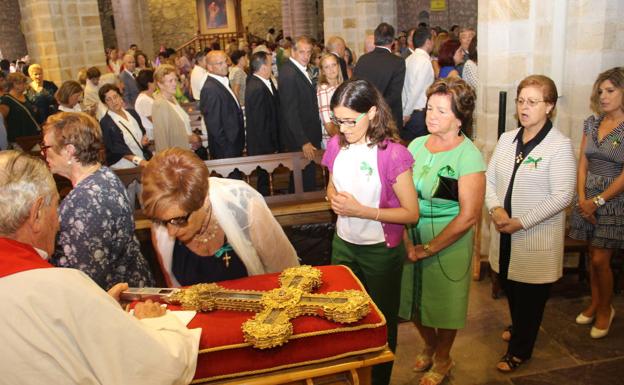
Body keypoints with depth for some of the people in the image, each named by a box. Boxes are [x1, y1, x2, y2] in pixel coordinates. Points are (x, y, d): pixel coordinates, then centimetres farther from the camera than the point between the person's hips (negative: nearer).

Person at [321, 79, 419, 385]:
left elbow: (411, 213, -18)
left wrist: (361, 210, -24)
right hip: (343, 245, 5)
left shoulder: (392, 153, -20)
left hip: (381, 251, -5)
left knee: (381, 322, 15)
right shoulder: (336, 145, -4)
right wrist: (335, 199, -11)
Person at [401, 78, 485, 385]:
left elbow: (469, 216, -19)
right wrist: (406, 241, -12)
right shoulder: (417, 145, -1)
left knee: (444, 303, 14)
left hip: (448, 244, -5)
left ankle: (442, 360, 42)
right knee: (414, 298, 19)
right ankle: (429, 345, 50)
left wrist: (428, 249, -17)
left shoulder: (468, 155, -16)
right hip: (410, 239, 5)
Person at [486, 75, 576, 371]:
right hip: (505, 235, 5)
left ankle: (519, 350, 29)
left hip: (537, 240, -5)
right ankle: (518, 327, 49)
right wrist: (496, 209, -12)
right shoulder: (506, 139, 5)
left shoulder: (560, 146, -13)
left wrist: (521, 222, -20)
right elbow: (489, 179, 6)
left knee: (531, 296, 9)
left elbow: (562, 196, -18)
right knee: (510, 287, 20)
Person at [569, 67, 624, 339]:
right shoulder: (592, 123, 5)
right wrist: (582, 198, -4)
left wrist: (598, 201, -14)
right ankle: (594, 303, 31)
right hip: (588, 196, 5)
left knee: (600, 260, -2)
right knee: (593, 256, 13)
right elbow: (582, 162, 5)